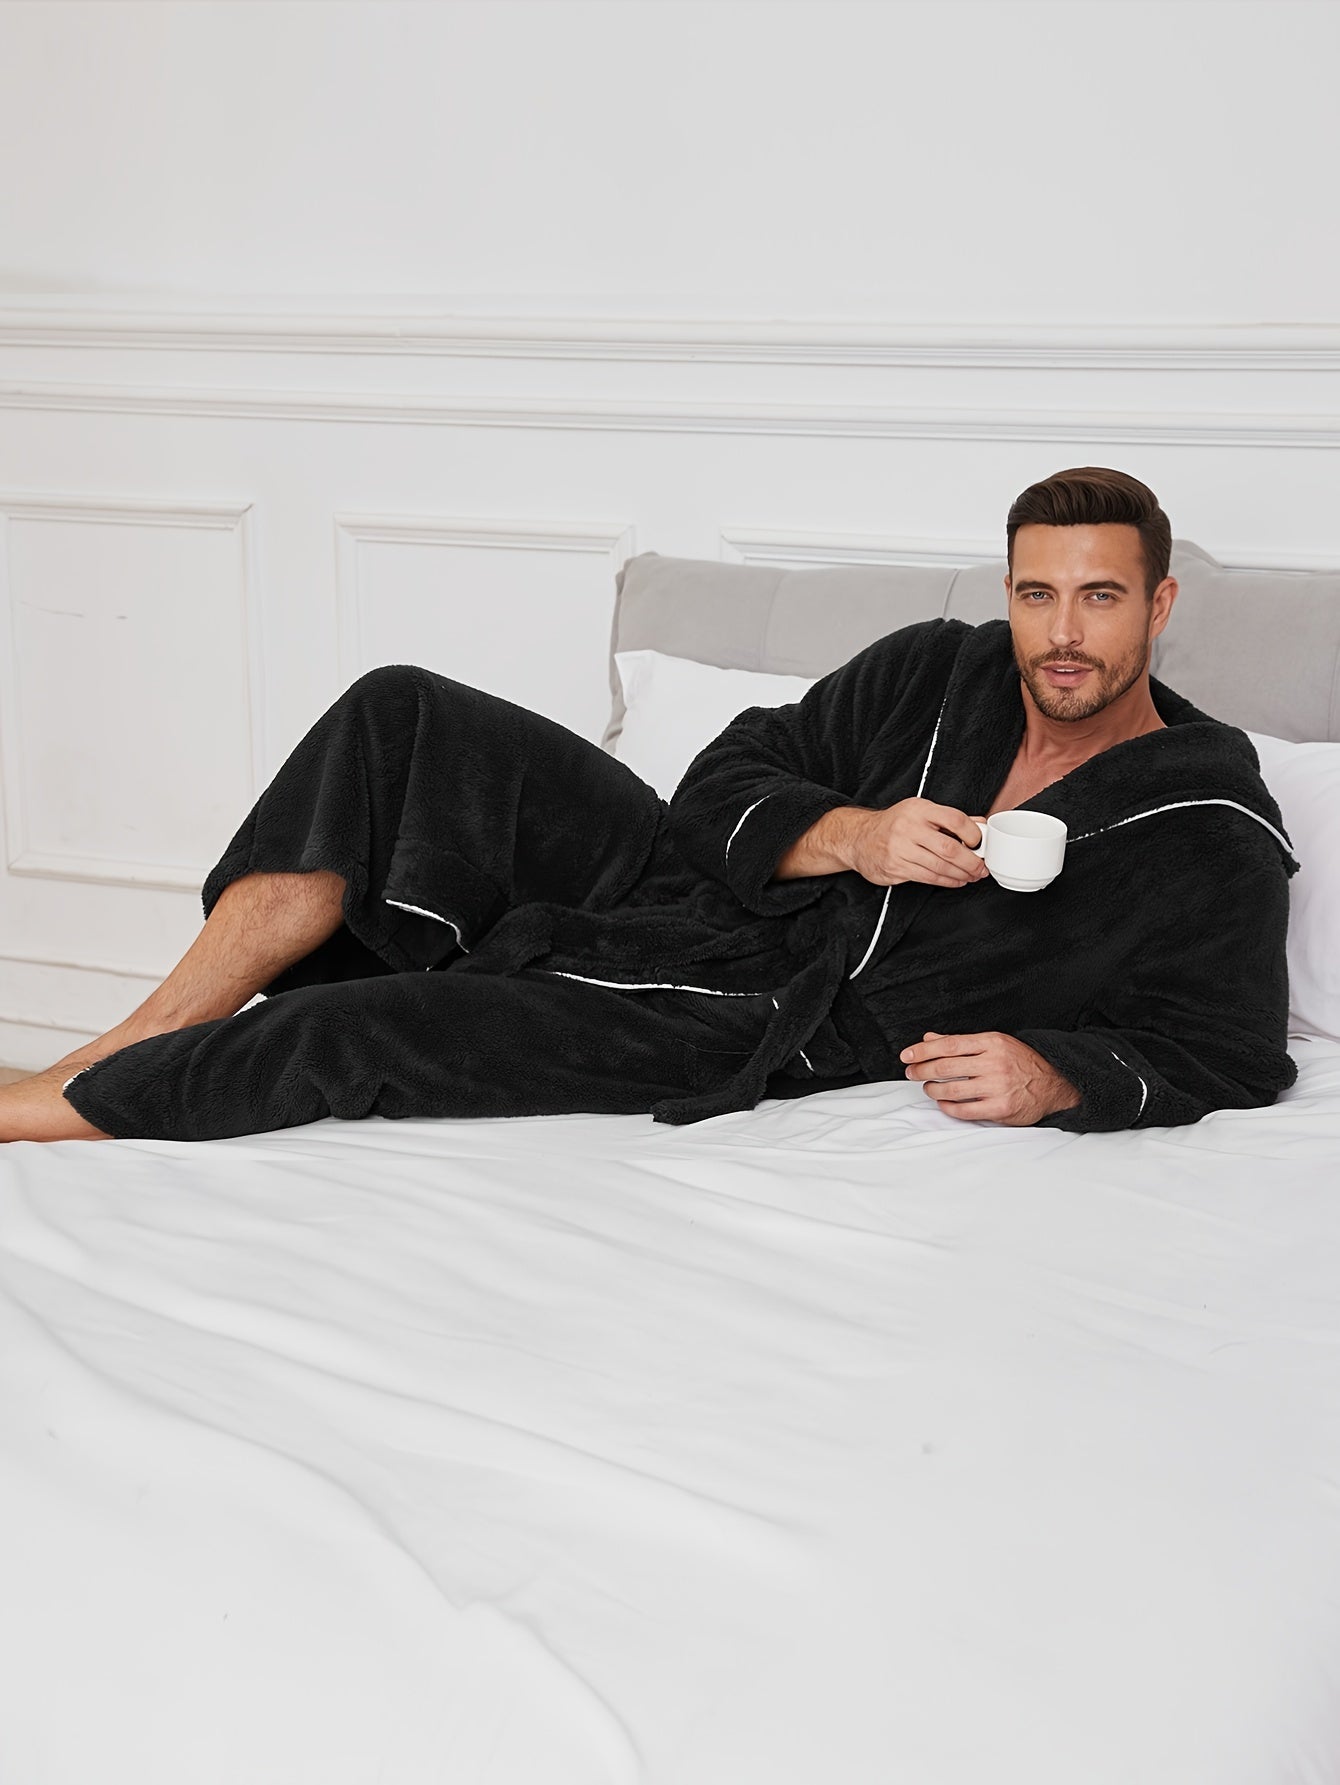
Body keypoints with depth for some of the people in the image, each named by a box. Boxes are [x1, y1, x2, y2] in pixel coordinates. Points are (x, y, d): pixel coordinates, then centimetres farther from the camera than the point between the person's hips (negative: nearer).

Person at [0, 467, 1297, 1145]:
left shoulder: (1211, 835, -6)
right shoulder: (935, 672, 7)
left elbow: (1227, 1058, -7)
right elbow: (727, 778, 6)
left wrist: (1055, 1079, -25)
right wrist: (850, 835, -15)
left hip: (765, 1028, -6)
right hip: (679, 886, 6)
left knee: (357, 1031, -22)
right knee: (405, 715, -13)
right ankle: (130, 1045, -10)